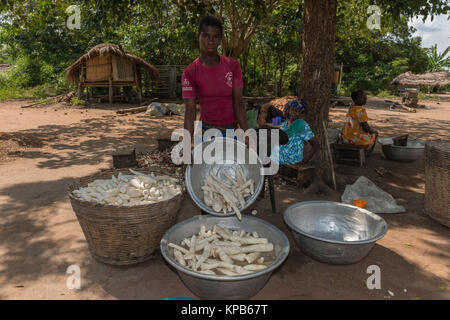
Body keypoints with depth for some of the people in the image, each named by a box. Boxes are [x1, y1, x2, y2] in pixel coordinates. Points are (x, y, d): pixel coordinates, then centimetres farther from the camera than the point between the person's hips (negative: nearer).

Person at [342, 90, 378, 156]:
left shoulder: (351, 108, 8)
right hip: (355, 138, -8)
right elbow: (365, 126, -20)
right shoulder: (361, 110, -20)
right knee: (374, 134, 21)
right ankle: (365, 154, 23)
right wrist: (373, 131, 0)